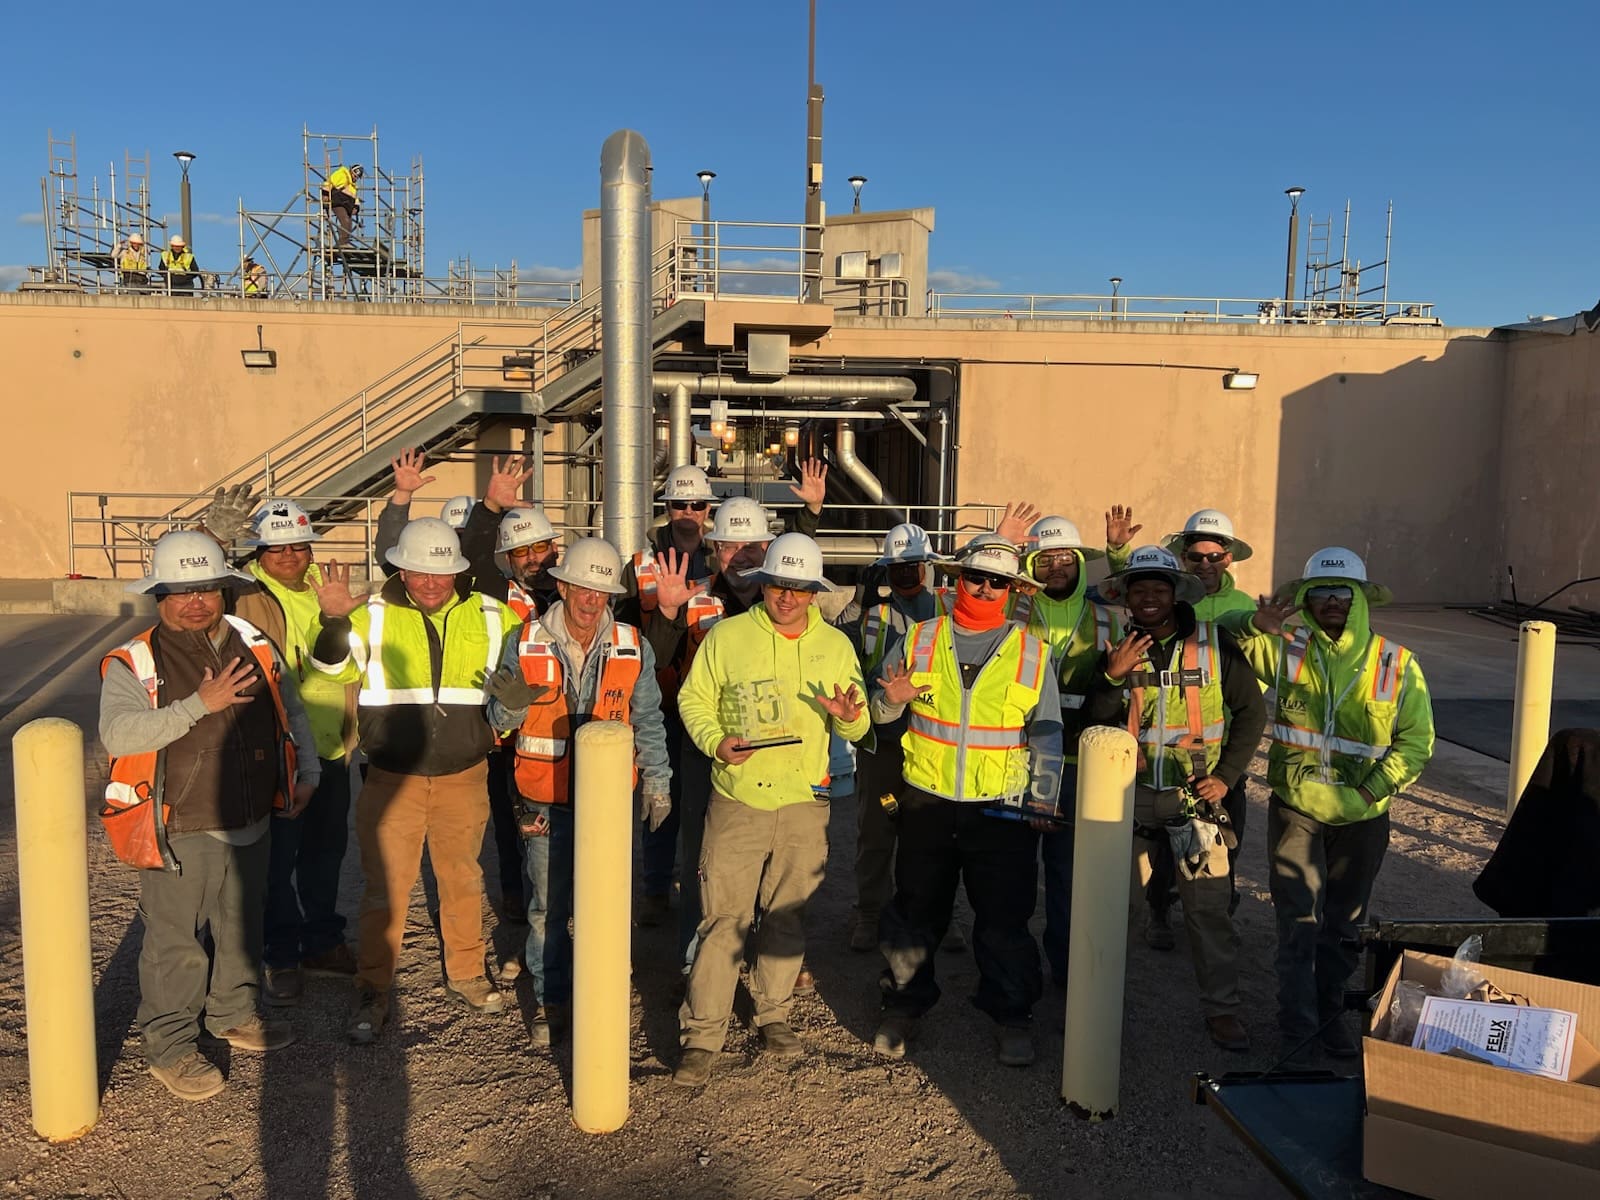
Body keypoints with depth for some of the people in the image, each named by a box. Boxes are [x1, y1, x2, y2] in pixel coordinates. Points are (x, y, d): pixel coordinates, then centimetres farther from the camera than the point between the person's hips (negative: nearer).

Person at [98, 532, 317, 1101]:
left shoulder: (253, 645, 4)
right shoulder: (133, 663, -11)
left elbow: (291, 710, 16)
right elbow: (118, 734, -26)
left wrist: (306, 771, 7)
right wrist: (200, 704, -31)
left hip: (250, 824, 5)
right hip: (179, 832, -5)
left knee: (242, 927, 21)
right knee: (174, 943, 7)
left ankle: (235, 1014, 42)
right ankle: (169, 1045, 25)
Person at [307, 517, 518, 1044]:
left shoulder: (490, 616, 0)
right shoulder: (374, 614, -6)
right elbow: (332, 669, -11)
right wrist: (333, 620, -28)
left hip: (465, 776, 2)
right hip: (393, 778, -2)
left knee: (463, 878, 16)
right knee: (385, 886, 4)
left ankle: (465, 973, 35)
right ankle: (372, 992, 20)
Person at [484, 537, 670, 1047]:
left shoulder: (632, 647, 0)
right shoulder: (526, 642, -3)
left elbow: (647, 722, 9)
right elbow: (498, 719, 4)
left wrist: (656, 784, 7)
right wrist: (511, 705, -19)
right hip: (545, 799, 0)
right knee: (547, 905, 9)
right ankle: (549, 997, 27)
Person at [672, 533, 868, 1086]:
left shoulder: (835, 645, 5)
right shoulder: (726, 635, -2)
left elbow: (856, 729, 9)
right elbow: (693, 700, 4)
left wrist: (849, 716, -14)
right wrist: (716, 742, -15)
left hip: (804, 802, 3)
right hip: (736, 798, -2)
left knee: (787, 915, 14)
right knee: (724, 918, -3)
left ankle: (773, 1013, 33)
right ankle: (702, 1035, 8)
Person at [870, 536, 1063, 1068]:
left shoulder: (1032, 652, 3)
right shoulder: (918, 640, 4)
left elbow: (1048, 737, 7)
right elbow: (877, 706, 10)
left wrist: (1043, 801, 3)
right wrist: (891, 700, -13)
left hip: (1003, 810, -1)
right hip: (926, 803, 1)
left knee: (1005, 916, 5)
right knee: (915, 909, 11)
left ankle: (1011, 1015, 22)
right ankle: (903, 1004, 28)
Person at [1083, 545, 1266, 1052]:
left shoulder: (1213, 643, -3)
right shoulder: (1117, 646, 2)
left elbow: (1252, 710, 4)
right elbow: (1095, 721, -1)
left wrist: (1226, 774, -3)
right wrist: (1113, 676, -18)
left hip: (1195, 795, -2)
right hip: (1130, 794, 2)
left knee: (1209, 903, -3)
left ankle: (1221, 1006, 10)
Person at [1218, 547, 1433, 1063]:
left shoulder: (1397, 664, -2)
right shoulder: (1283, 648, -2)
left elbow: (1416, 741, 1)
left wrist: (1372, 789, -11)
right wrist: (1256, 623, -18)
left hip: (1362, 816, 1)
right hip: (1295, 808, -1)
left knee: (1342, 924, 15)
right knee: (1298, 922, -3)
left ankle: (1328, 1015, 33)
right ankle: (1296, 1027, 9)